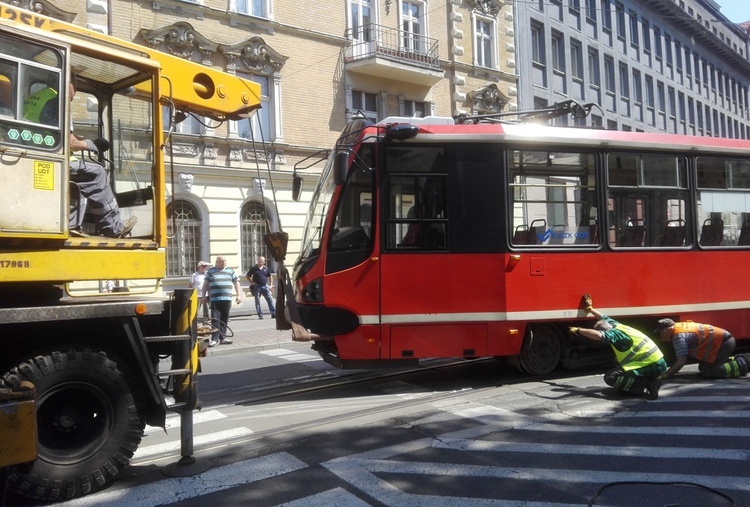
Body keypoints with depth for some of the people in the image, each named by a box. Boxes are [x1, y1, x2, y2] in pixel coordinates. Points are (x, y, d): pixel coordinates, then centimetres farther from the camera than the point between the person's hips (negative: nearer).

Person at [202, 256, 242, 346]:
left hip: (227, 299, 2)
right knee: (215, 319, -6)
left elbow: (236, 283, 13)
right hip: (215, 299, -2)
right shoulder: (210, 271, 10)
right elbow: (205, 284, 12)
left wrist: (239, 295, 5)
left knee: (224, 319, 6)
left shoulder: (230, 271, 13)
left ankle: (222, 337, 14)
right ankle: (215, 338, -3)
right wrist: (204, 296, 5)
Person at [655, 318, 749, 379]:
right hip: (722, 339, 10)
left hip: (723, 342, -10)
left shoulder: (679, 336, -23)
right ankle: (740, 359, 24)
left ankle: (742, 364, -4)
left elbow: (681, 361, -27)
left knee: (707, 372, -13)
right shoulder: (679, 326, 6)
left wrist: (666, 375, -23)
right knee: (703, 368, 18)